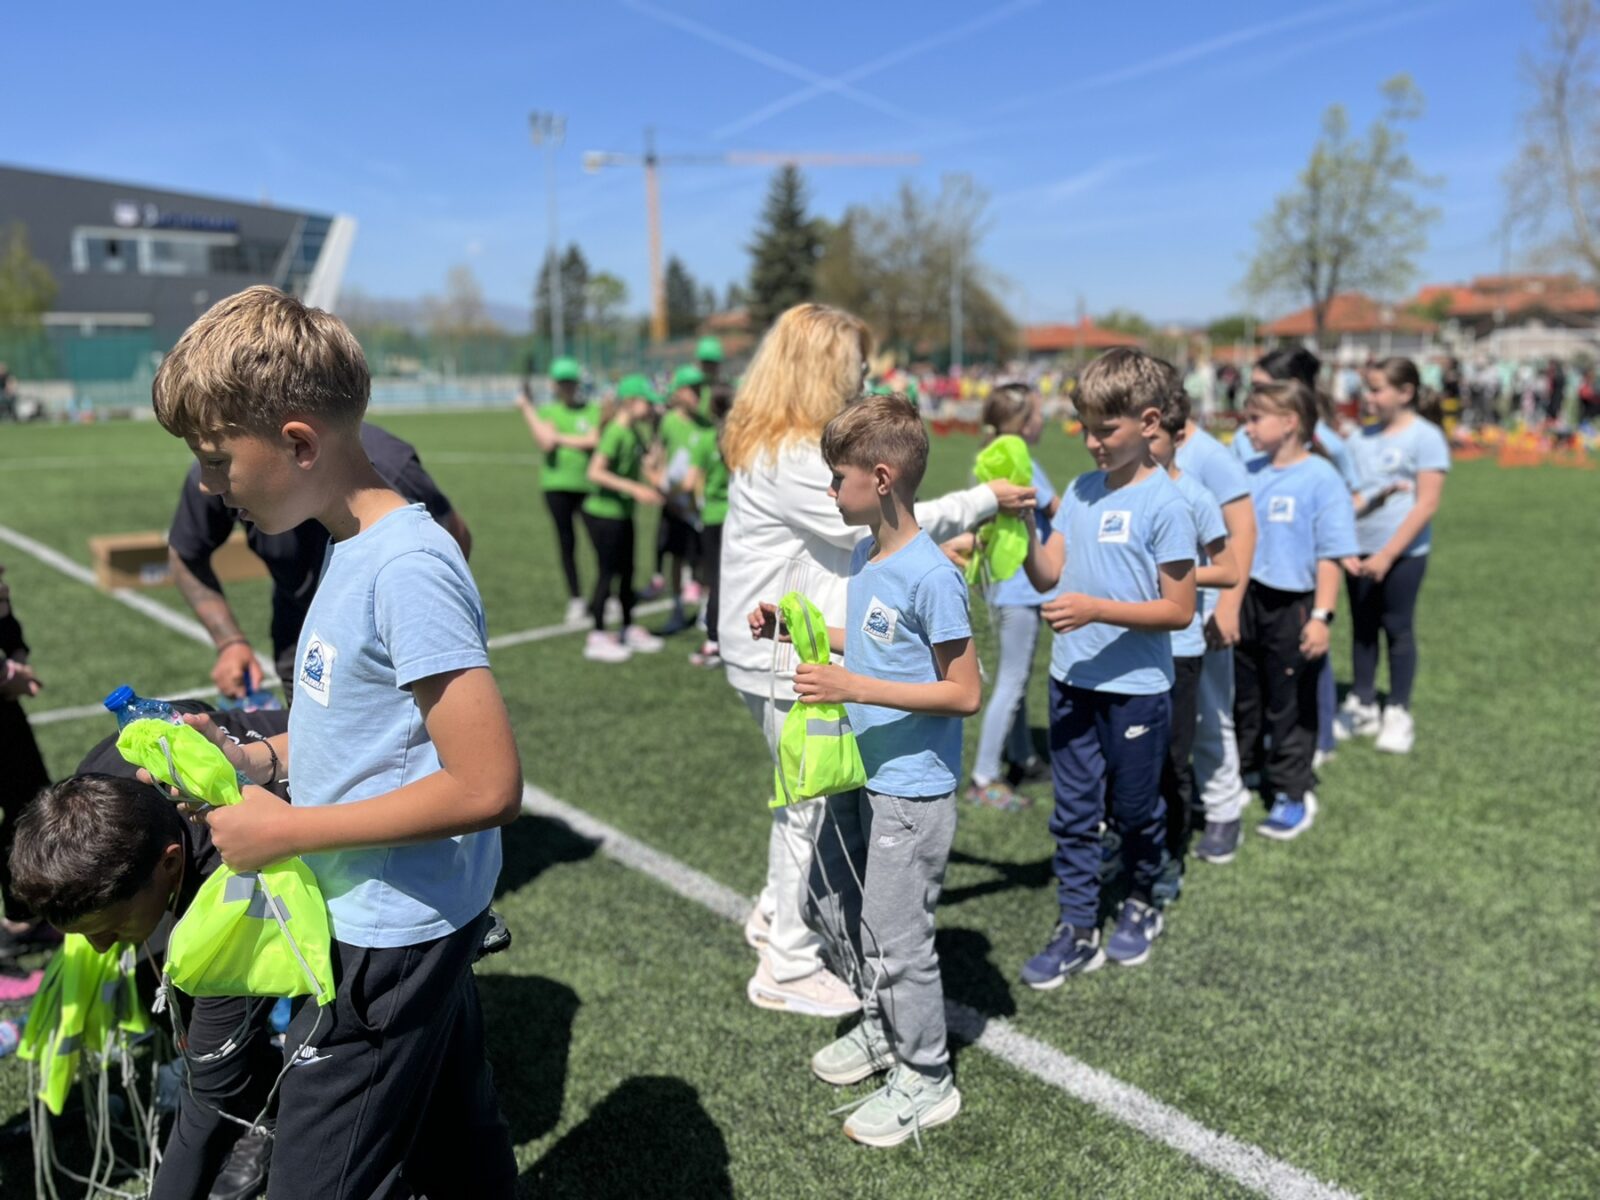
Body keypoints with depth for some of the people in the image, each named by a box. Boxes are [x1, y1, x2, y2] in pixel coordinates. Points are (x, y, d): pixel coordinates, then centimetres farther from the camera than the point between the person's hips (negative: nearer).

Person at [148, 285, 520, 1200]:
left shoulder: (407, 566, -24)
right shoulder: (353, 545, 4)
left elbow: (488, 787, -27)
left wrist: (286, 831, -19)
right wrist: (258, 759, 2)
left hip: (390, 940, -9)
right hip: (422, 924, 9)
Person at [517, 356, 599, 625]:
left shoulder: (593, 409, 4)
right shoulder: (547, 411, 7)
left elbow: (594, 441, -10)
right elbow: (546, 443, -11)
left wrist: (560, 438, -9)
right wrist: (528, 410, -9)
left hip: (588, 483, -1)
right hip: (557, 484, 1)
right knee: (566, 542, 3)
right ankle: (575, 598, 15)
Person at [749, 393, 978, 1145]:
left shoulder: (930, 576, -22)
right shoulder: (864, 554, 4)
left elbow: (964, 692, -22)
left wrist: (853, 688, -26)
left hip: (912, 787, -9)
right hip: (860, 773, 9)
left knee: (895, 935, 2)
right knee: (840, 901, 22)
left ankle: (925, 1079, 23)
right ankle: (881, 1028, 43)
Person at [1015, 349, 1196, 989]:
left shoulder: (1163, 503, -13)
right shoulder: (1080, 492, 4)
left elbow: (1179, 610, -15)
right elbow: (1047, 574, -1)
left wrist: (1097, 610, -24)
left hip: (1136, 686, -5)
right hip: (1071, 678, 5)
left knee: (1135, 808, 14)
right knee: (1074, 810, 10)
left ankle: (1141, 906, 38)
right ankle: (1077, 930, 21)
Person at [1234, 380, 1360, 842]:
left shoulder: (1321, 479, -12)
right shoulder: (1249, 474, 4)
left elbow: (1330, 556, -14)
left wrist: (1321, 616, -17)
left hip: (1291, 605, -5)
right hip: (1245, 600, 5)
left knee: (1289, 706, 6)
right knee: (1243, 696, 17)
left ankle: (1293, 794, 19)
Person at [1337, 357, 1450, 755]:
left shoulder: (1425, 437, -8)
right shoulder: (1361, 437, 8)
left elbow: (1427, 504, -13)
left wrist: (1388, 554, -17)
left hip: (1403, 551, -5)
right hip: (1360, 549, 5)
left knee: (1398, 628, 2)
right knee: (1362, 627, 11)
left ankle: (1398, 715, 14)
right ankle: (1361, 707, 23)